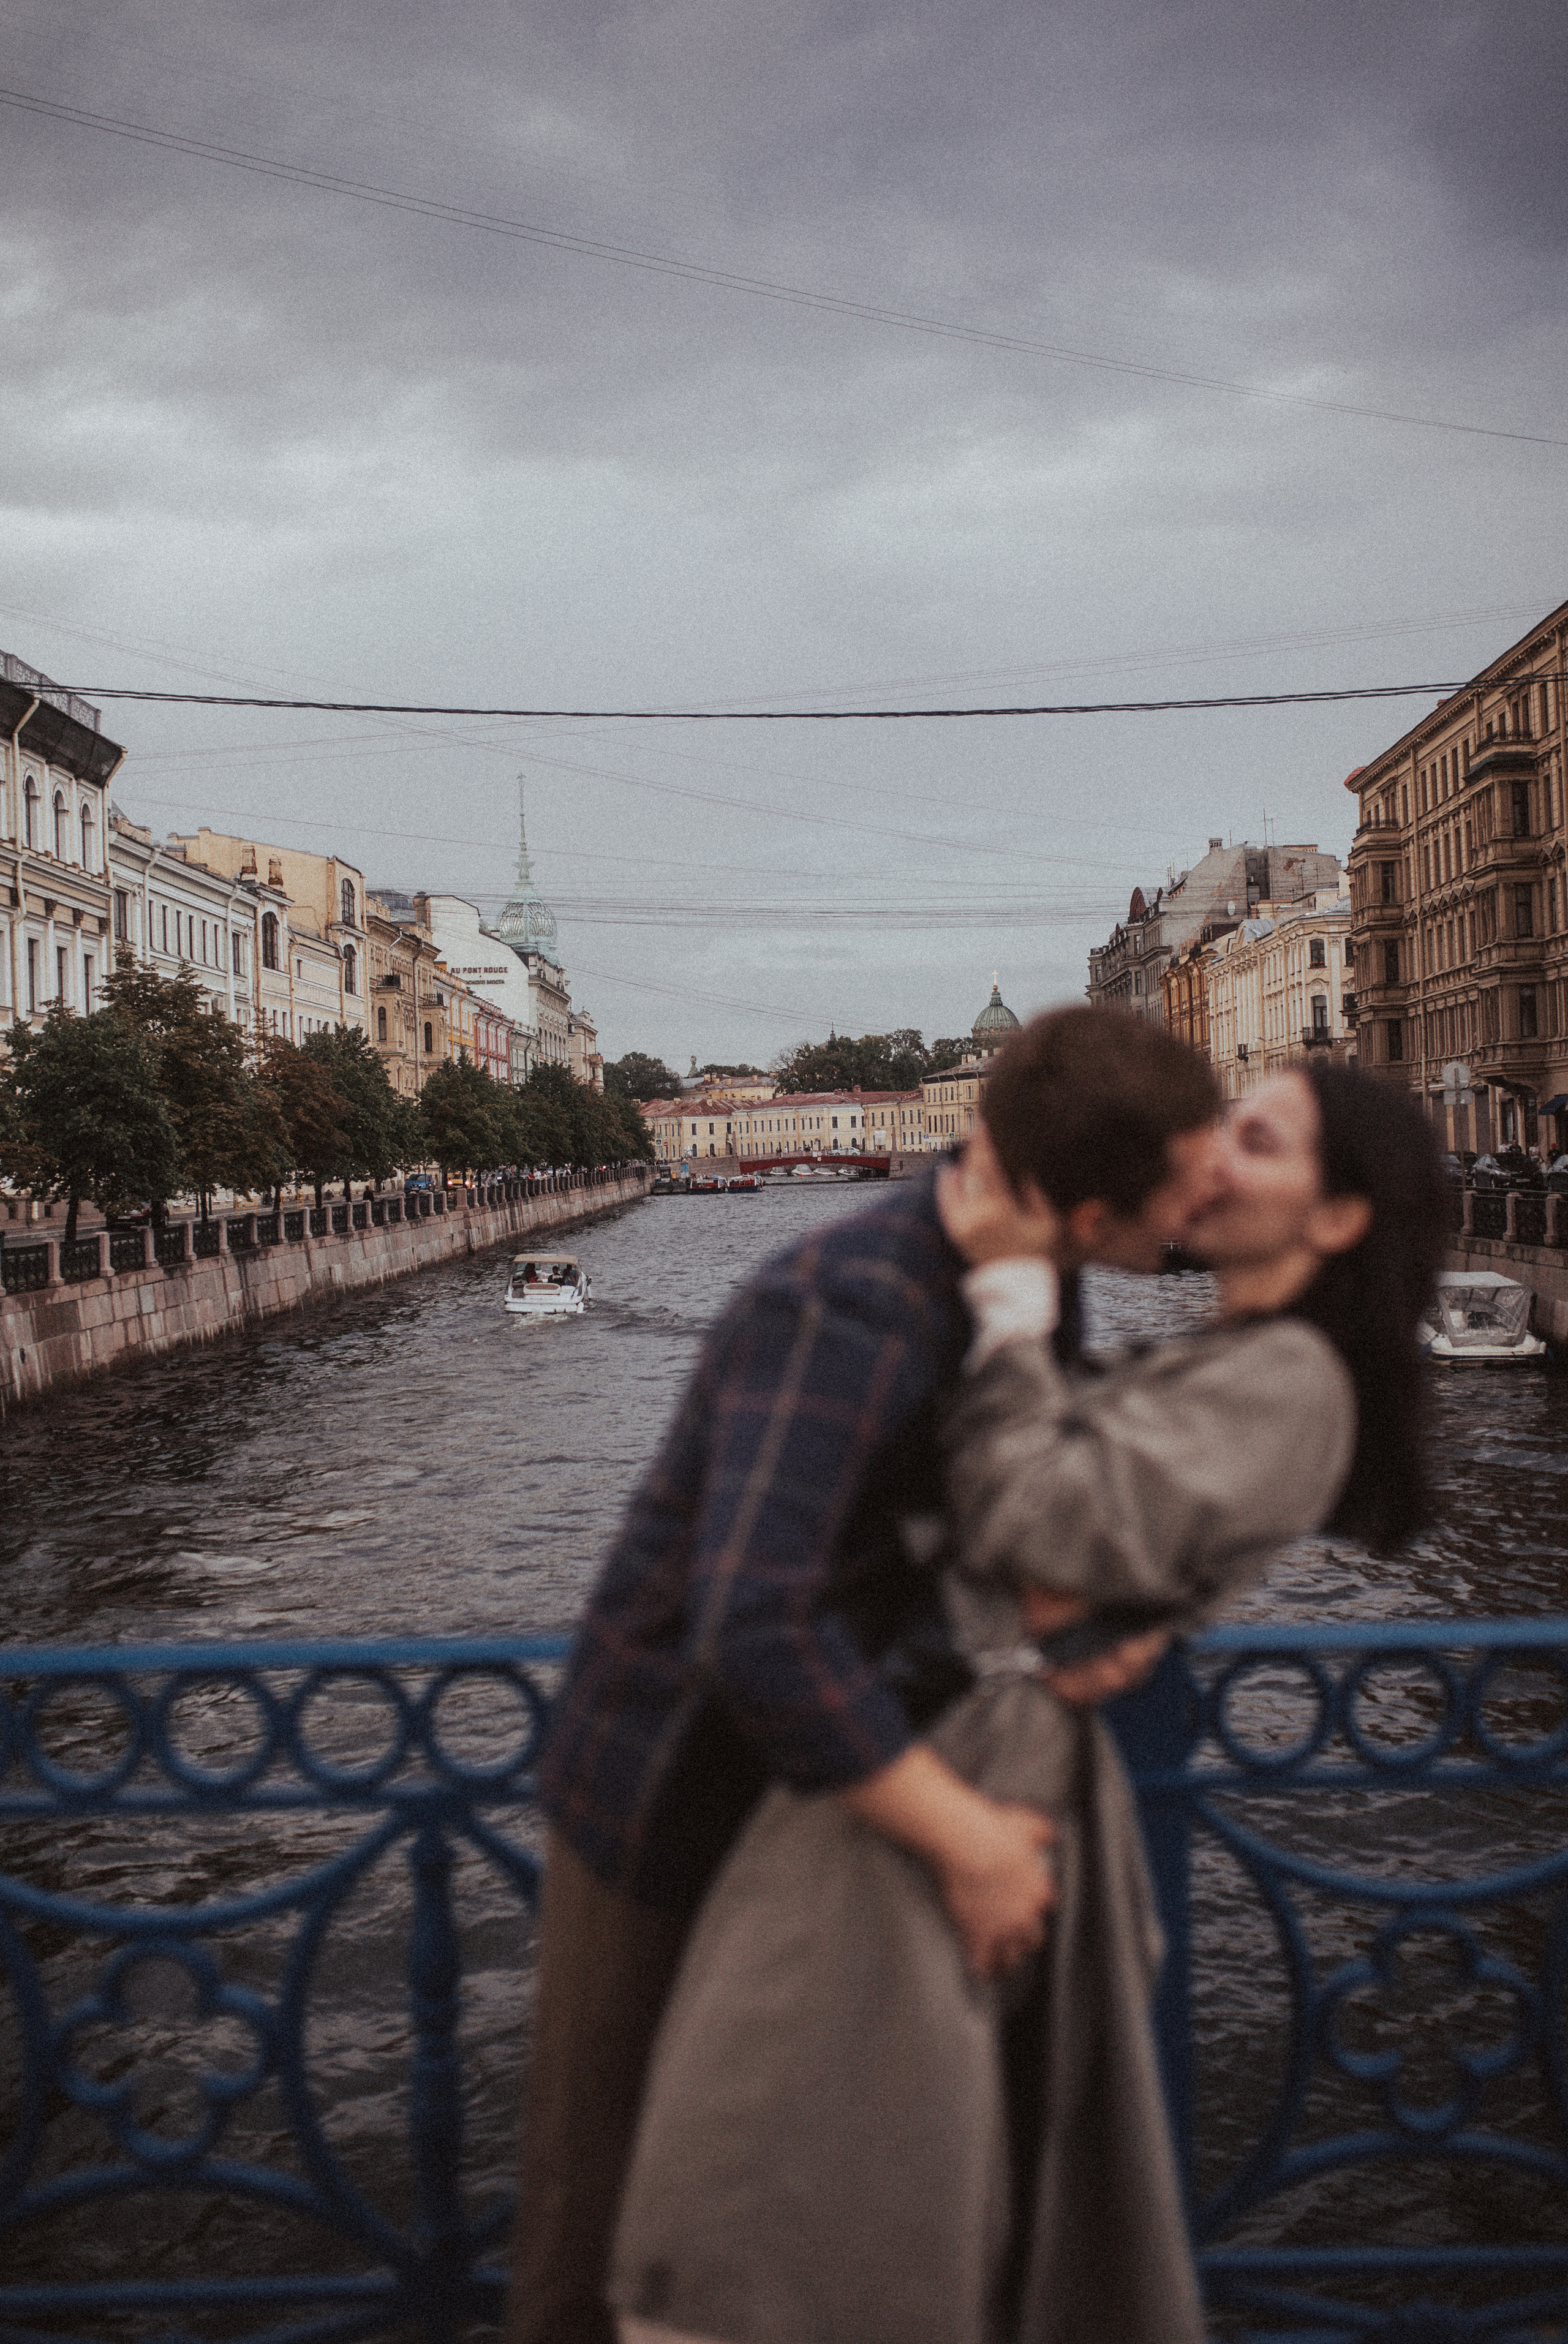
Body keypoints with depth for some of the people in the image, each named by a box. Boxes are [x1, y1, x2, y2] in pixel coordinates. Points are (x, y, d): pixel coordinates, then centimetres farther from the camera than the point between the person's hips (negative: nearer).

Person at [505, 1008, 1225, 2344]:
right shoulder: (849, 1316, -35)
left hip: (807, 1764, 8)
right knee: (609, 2186, 10)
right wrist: (965, 1838, -37)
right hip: (670, 1793, -8)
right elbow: (753, 1632, -45)